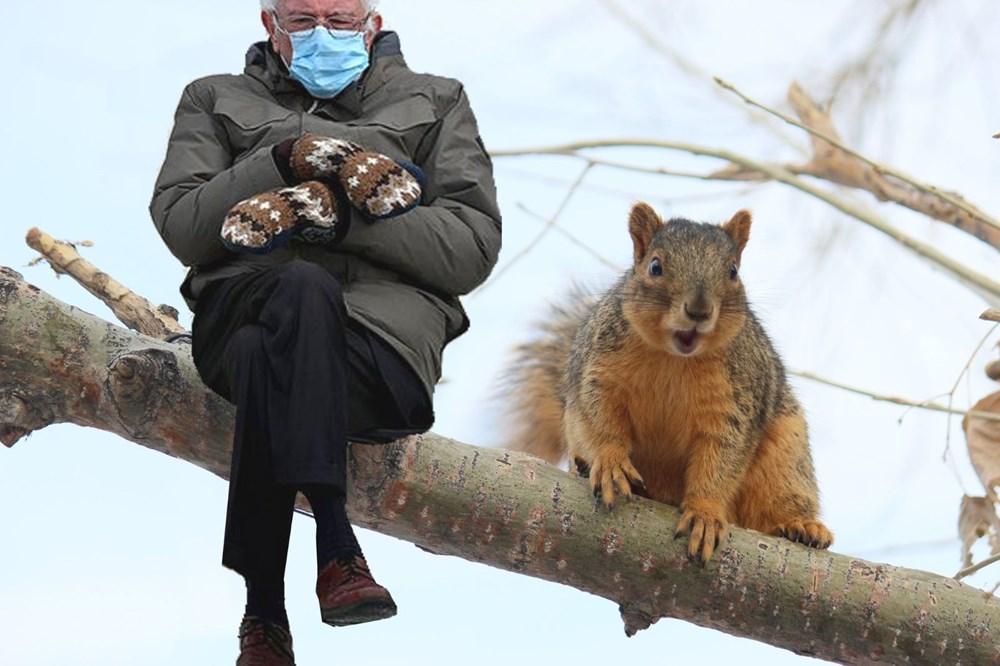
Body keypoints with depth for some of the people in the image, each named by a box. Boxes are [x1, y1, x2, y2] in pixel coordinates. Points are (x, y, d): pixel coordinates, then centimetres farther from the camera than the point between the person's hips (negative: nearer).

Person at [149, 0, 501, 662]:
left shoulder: (435, 103, 25)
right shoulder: (217, 100, 28)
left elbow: (474, 247, 8)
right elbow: (180, 227, 10)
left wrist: (349, 215, -6)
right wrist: (283, 163, -5)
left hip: (384, 315, 0)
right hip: (243, 302, 1)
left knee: (266, 360, -37)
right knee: (303, 287, -38)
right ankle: (336, 549, -43)